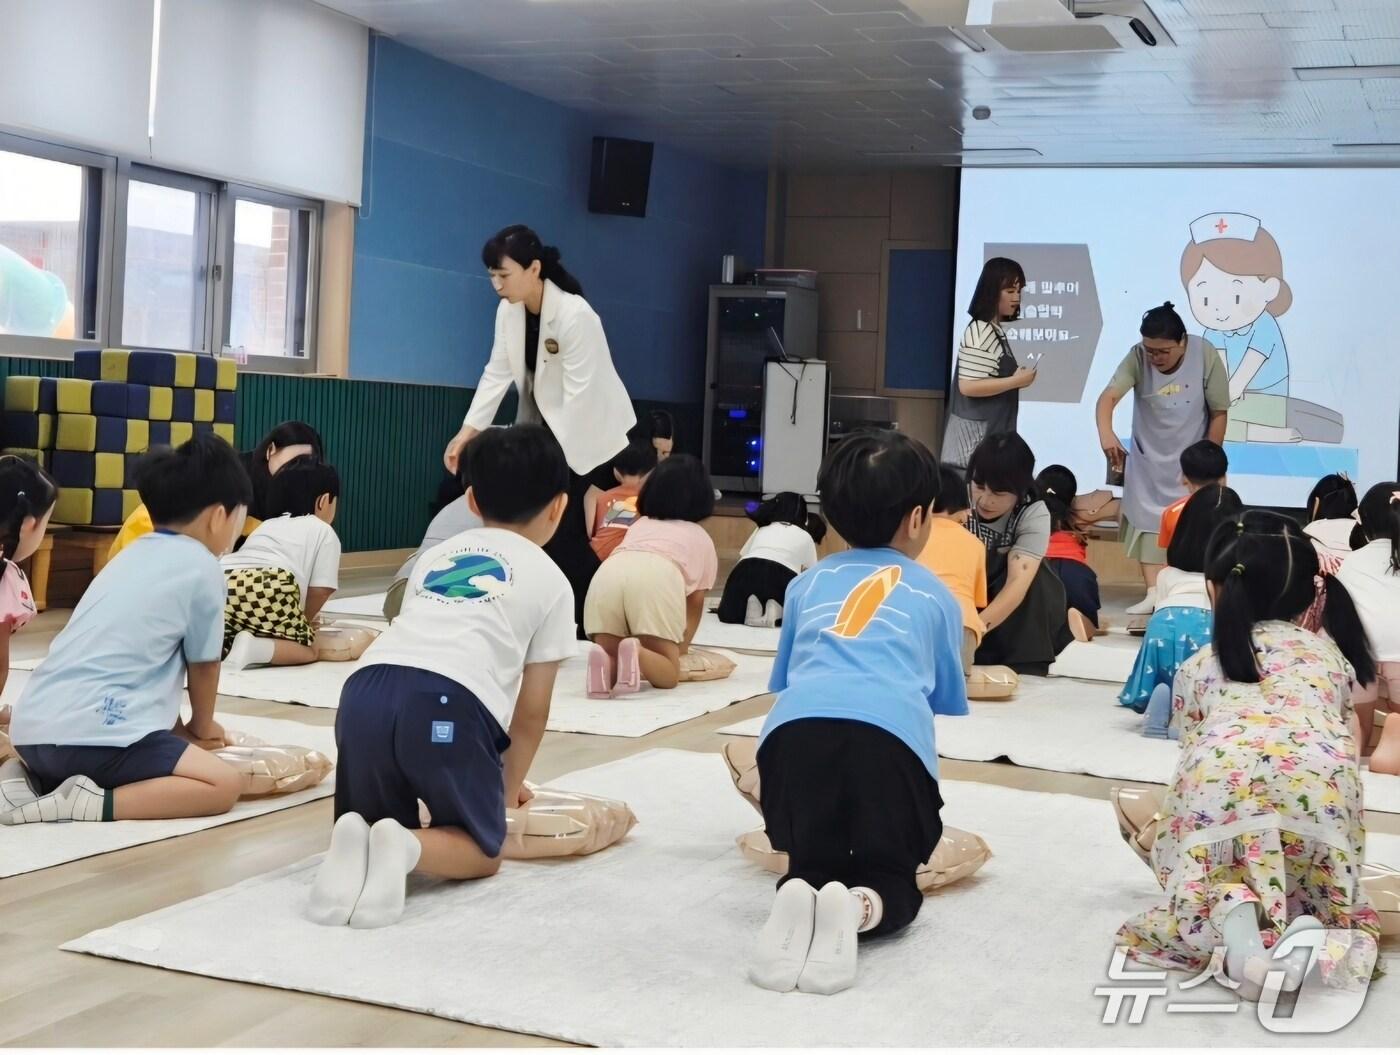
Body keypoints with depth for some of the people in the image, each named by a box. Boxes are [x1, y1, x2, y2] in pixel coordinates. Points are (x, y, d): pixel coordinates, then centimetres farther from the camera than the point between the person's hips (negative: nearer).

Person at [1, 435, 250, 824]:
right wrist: (201, 727, 27)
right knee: (225, 783, -7)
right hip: (93, 733, -8)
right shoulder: (201, 567, 0)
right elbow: (203, 665, 9)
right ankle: (94, 804, -17)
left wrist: (177, 728, 34)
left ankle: (34, 783, 11)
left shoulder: (133, 555, 24)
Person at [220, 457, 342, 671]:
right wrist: (302, 623, 32)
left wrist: (297, 620, 51)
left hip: (218, 584, 6)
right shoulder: (324, 532, 21)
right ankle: (254, 648, -18)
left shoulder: (266, 526, 38)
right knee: (307, 649, 11)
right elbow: (320, 590, 13)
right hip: (266, 591, -6)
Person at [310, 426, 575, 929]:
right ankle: (407, 846, -15)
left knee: (370, 820, 27)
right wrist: (510, 785, 37)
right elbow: (531, 709, 19)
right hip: (450, 704, -4)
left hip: (366, 688, 4)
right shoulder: (550, 580, 19)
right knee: (483, 850, 17)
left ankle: (355, 842, -8)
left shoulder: (437, 554, 31)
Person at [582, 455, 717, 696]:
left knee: (611, 656, 12)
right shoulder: (701, 538, 35)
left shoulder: (639, 525, 41)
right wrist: (682, 644, 53)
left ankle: (604, 662, -22)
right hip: (660, 577, -2)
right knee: (669, 675, 4)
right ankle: (637, 654, -27)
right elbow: (695, 603, 37)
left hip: (609, 572, 3)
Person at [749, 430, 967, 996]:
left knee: (809, 864, 22)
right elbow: (946, 700, 32)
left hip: (795, 728, 2)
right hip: (891, 733, -2)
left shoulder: (808, 583, 31)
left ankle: (798, 895, -14)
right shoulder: (935, 595, 26)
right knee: (891, 876, 18)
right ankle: (859, 908, -17)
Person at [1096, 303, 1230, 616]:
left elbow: (1219, 413, -11)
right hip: (1148, 459, 1)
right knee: (1148, 521, -1)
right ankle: (1153, 593, 1)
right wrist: (1106, 433, -53)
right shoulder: (1138, 357, -20)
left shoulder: (1206, 356, -21)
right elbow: (1108, 396, -34)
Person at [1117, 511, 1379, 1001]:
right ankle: (1314, 932, -12)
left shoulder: (1198, 666, 30)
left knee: (1200, 895, 17)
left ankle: (1230, 911, -18)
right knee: (1322, 896, 23)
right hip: (1319, 776, 1)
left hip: (1221, 774, -1)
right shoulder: (1329, 652, 34)